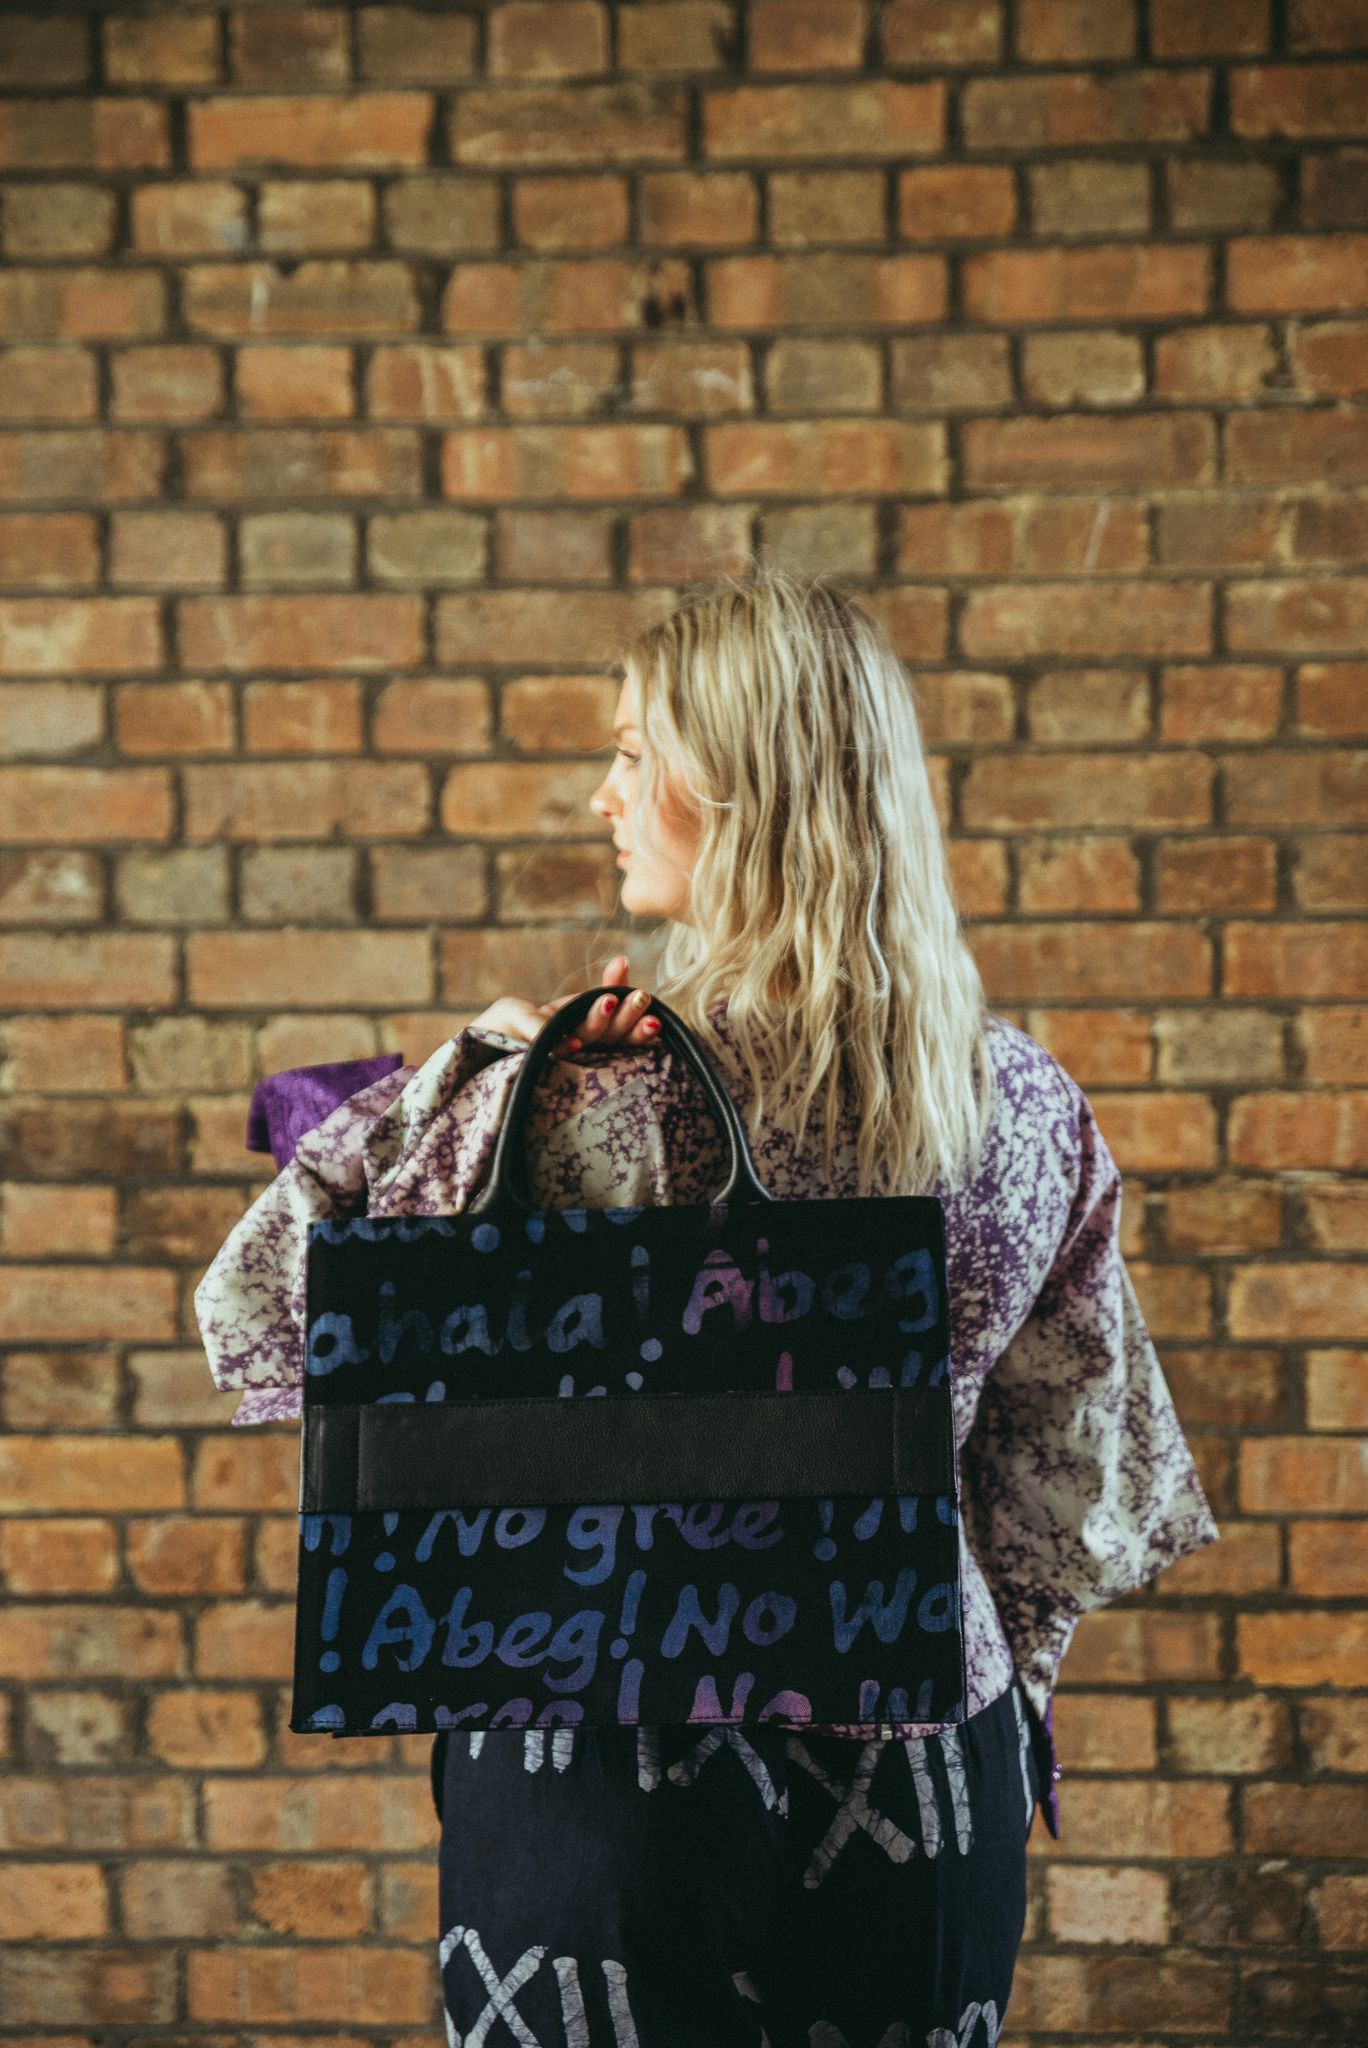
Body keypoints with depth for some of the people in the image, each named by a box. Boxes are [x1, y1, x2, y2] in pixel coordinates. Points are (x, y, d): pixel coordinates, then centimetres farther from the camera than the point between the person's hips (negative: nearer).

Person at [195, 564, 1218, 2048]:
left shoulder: (593, 1114, -19)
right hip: (930, 1787, 4)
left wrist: (466, 1068, -4)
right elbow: (1066, 1478, 6)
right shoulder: (1027, 1105, -5)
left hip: (616, 1779, -4)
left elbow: (258, 1313, -9)